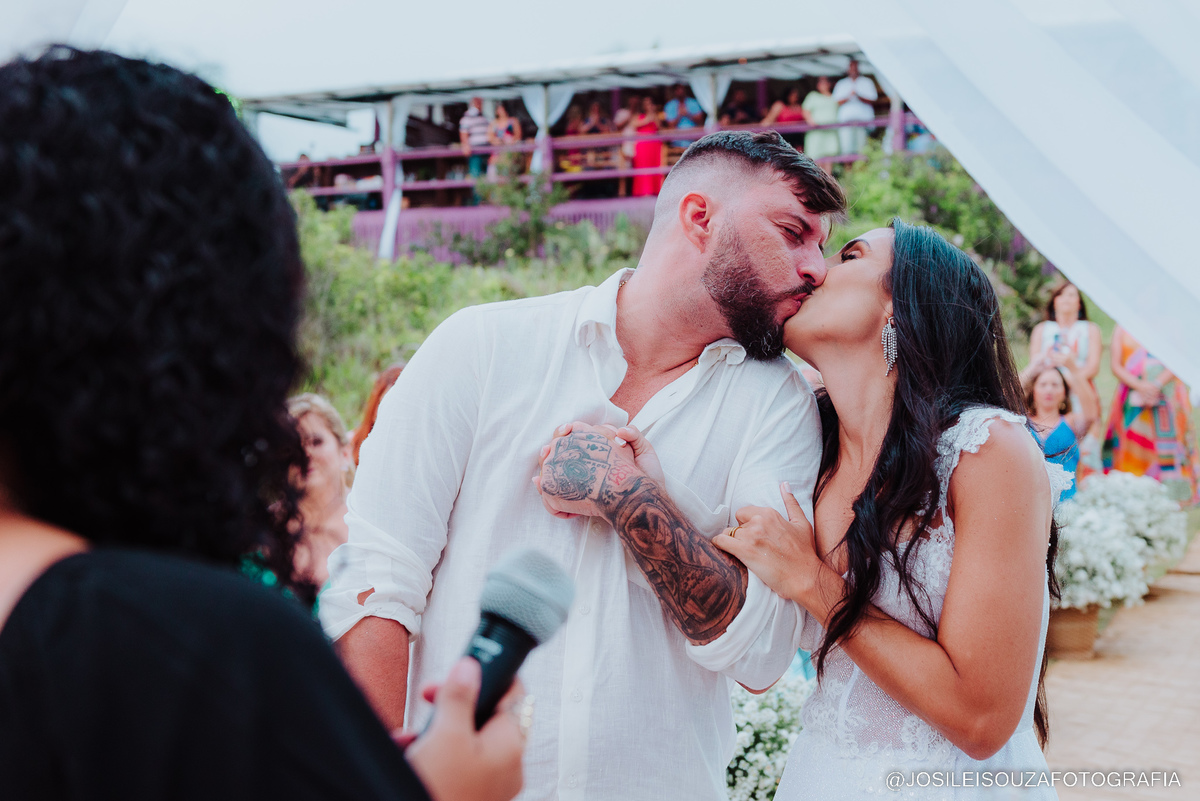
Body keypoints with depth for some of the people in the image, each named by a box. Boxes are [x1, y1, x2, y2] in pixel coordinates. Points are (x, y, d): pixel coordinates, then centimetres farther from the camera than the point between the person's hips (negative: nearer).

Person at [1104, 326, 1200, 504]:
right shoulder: (1121, 329, 10)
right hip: (1132, 395, 1)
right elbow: (1116, 366, 2)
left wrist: (1156, 385, -16)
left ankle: (1172, 493, -5)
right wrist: (1140, 386, -13)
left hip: (1165, 393, -1)